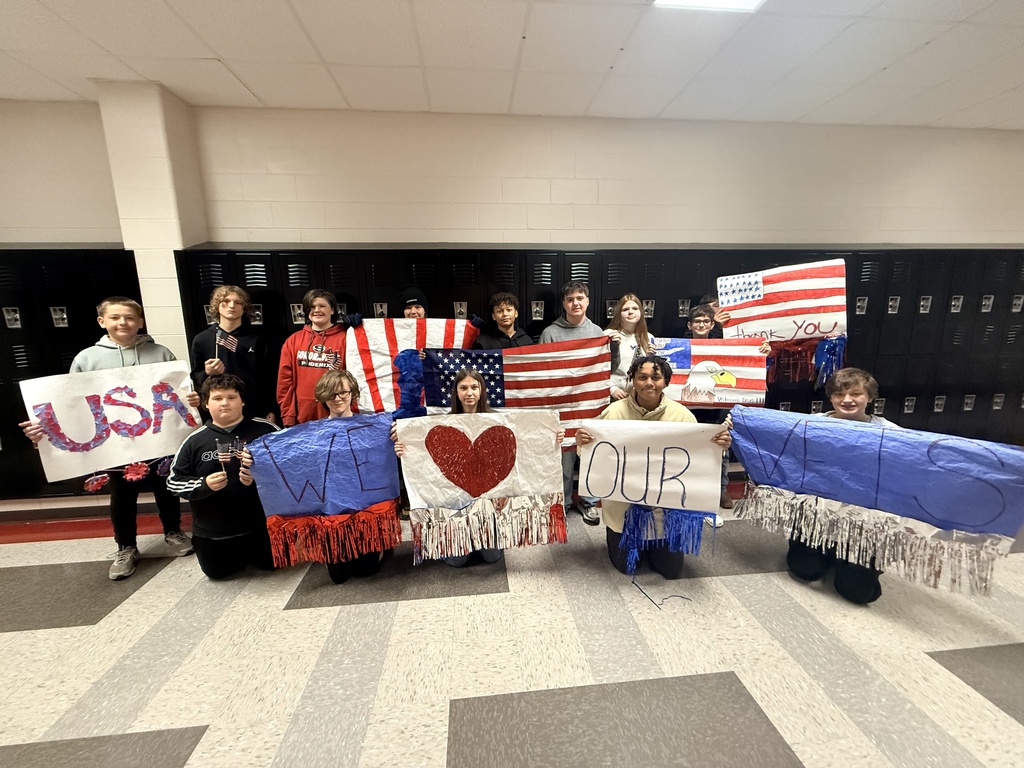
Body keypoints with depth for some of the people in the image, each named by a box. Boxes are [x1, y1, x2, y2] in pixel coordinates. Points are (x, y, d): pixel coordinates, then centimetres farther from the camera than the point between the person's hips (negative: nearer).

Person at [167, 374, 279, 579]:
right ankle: (240, 551, 42)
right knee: (217, 571, 12)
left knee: (271, 563, 9)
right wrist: (204, 485, -17)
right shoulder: (195, 440, -2)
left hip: (261, 523, -2)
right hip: (213, 531, 2)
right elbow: (174, 481, 3)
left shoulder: (265, 430, -8)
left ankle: (251, 547, 39)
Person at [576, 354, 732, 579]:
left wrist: (720, 446, -24)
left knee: (671, 570, 12)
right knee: (624, 565, 11)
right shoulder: (614, 412, -12)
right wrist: (581, 442, -27)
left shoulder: (681, 414, -9)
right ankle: (616, 537, 44)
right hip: (622, 504, -1)